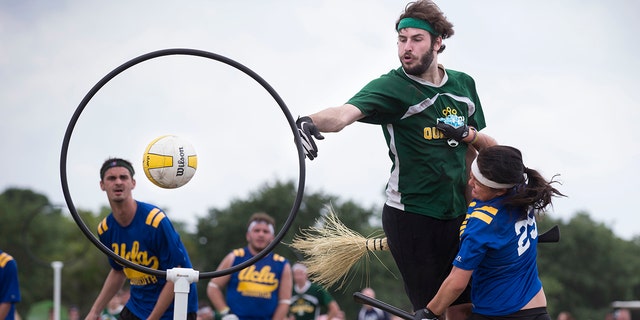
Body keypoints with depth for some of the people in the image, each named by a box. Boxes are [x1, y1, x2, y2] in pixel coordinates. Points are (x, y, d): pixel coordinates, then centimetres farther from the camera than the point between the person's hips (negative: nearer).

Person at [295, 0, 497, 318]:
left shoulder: (464, 84, 7)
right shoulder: (389, 87, -11)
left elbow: (483, 144, 22)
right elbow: (345, 113, -32)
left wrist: (469, 135, 1)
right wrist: (311, 122, -52)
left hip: (457, 214, 5)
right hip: (409, 216, -5)